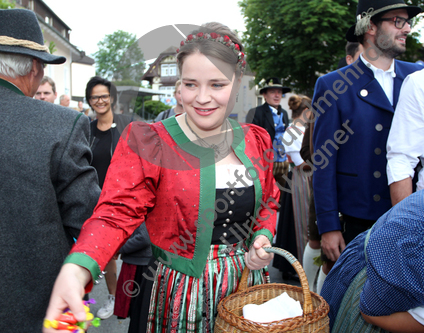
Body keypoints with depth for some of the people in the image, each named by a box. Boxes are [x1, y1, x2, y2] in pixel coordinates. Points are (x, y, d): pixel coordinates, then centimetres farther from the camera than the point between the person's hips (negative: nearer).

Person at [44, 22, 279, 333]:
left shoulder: (256, 141, 1)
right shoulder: (146, 143, -14)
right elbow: (118, 213, -22)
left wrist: (263, 237, -7)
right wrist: (75, 270, -40)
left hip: (249, 282, 4)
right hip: (183, 291, -3)